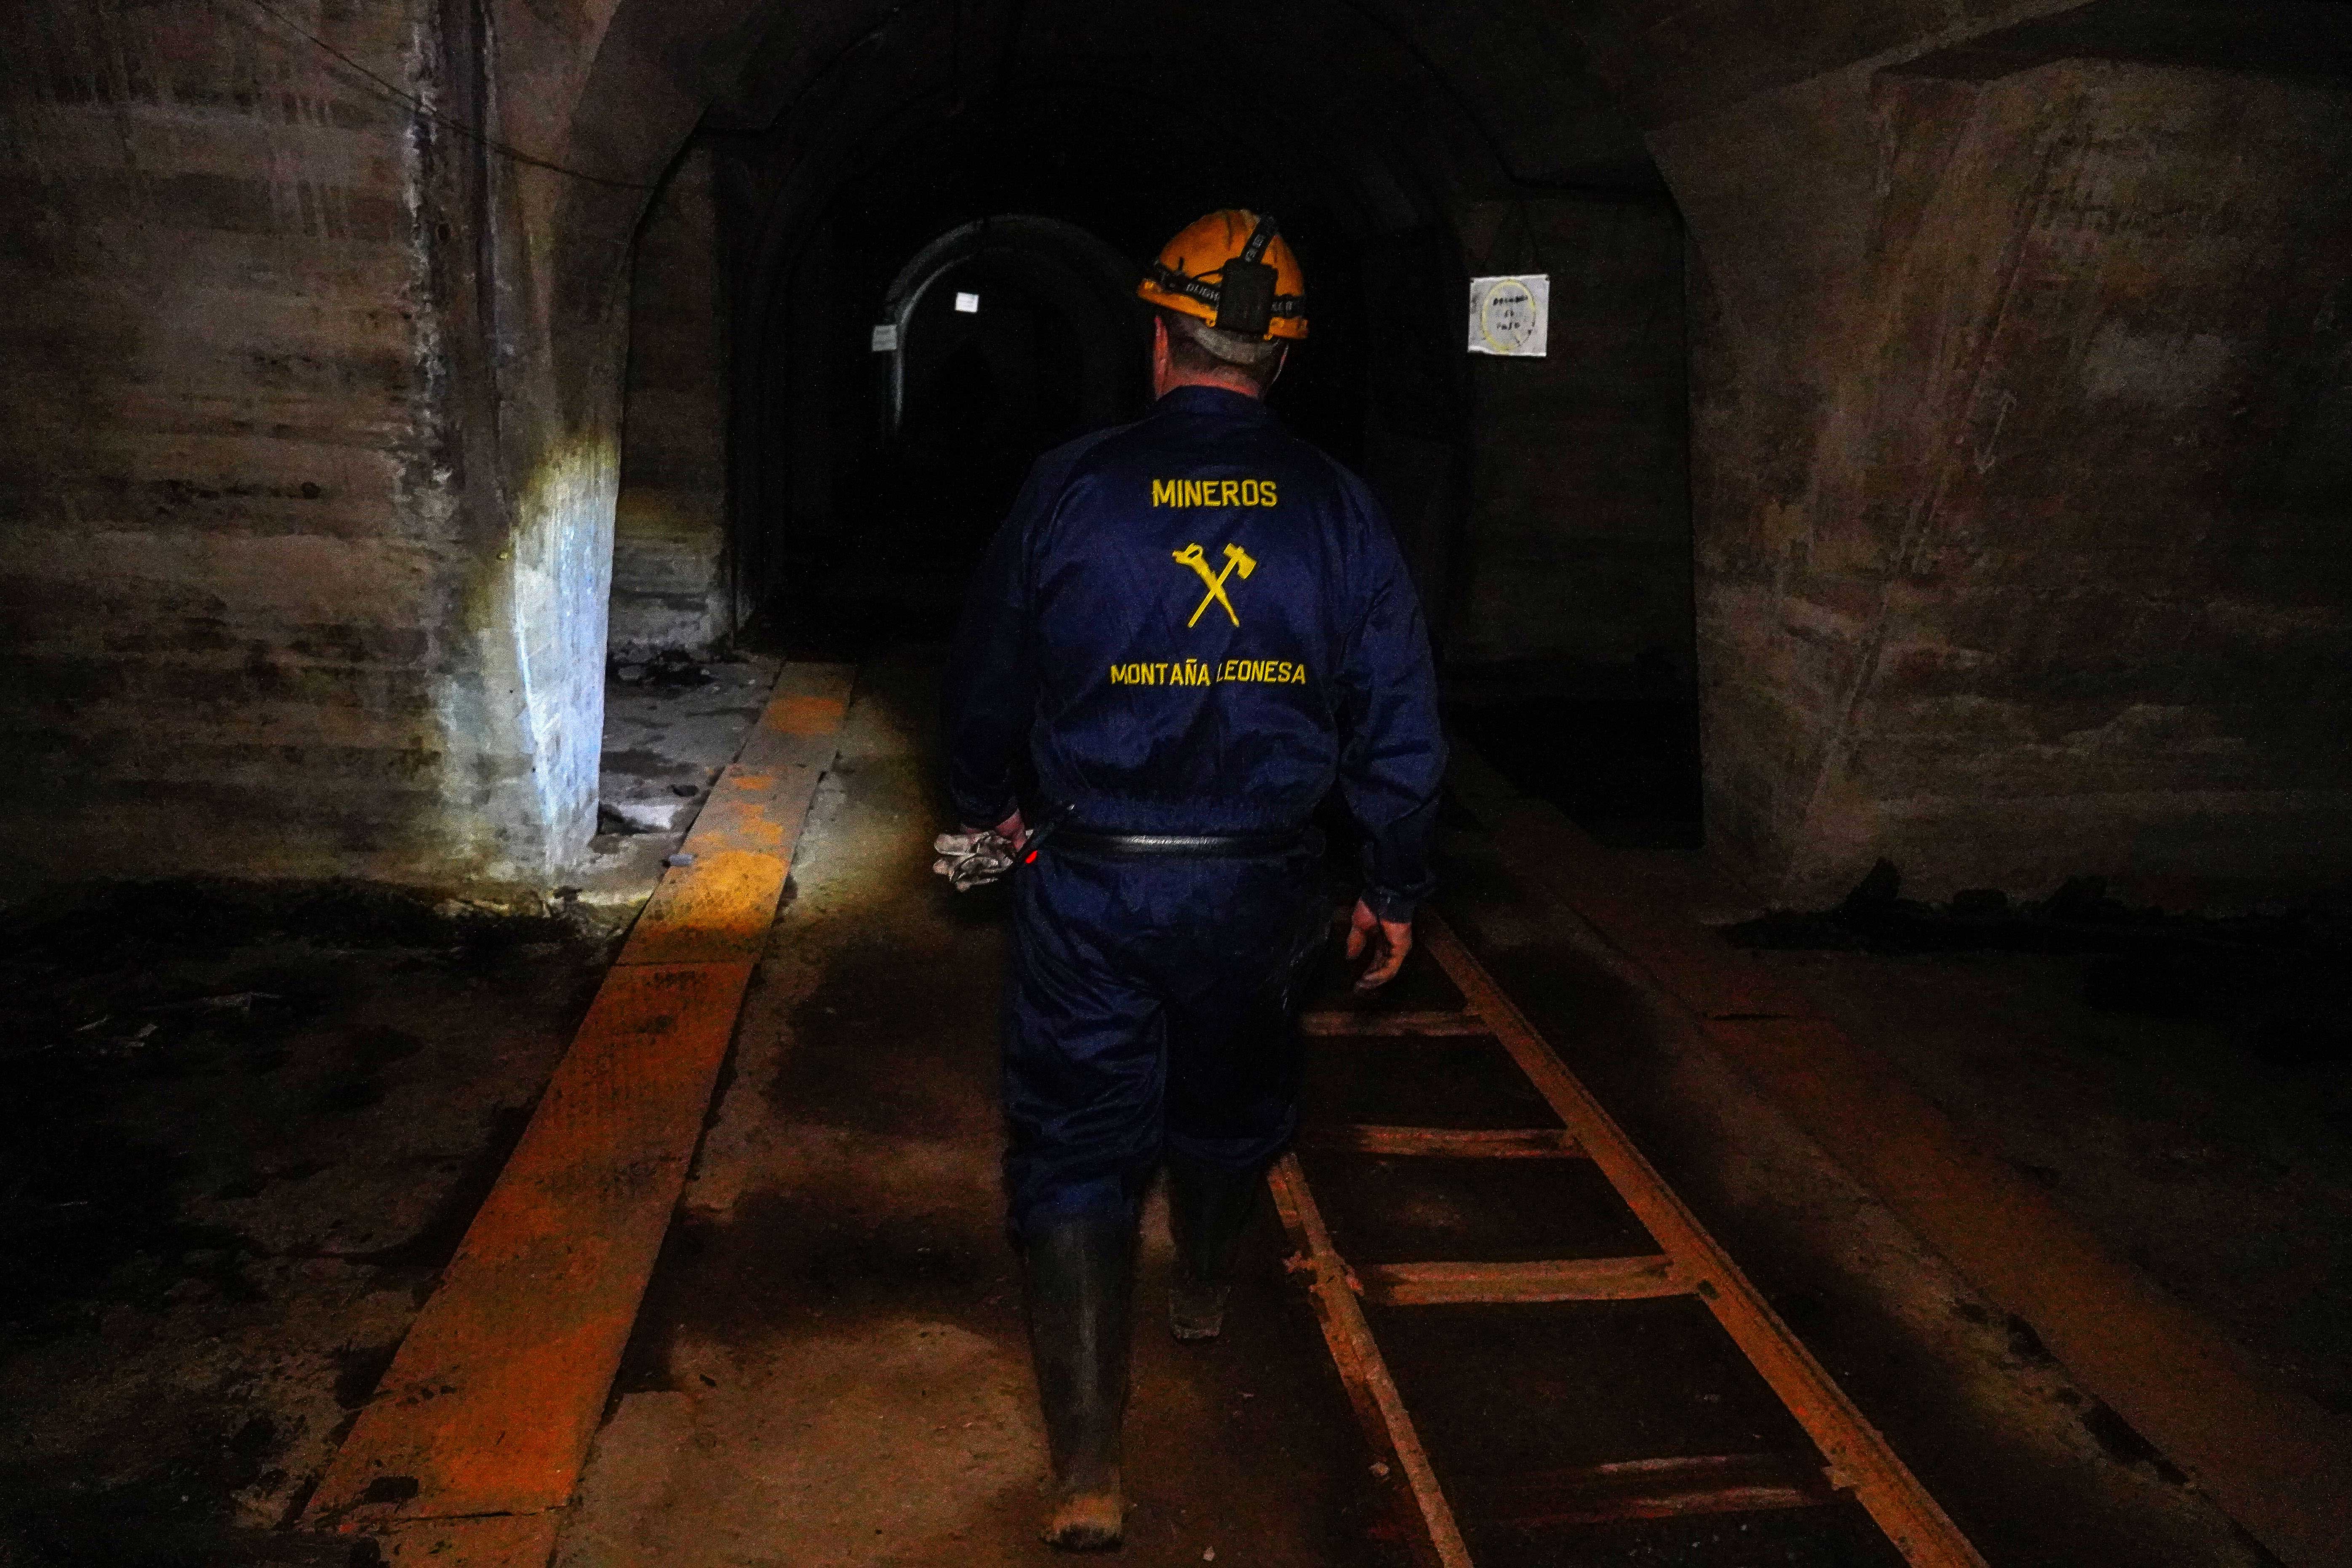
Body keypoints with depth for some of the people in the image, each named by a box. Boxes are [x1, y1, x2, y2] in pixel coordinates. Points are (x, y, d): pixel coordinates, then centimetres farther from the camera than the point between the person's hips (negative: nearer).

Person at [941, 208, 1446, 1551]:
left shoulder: (1071, 488, -8)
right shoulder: (1339, 507, -4)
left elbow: (987, 684, 2)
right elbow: (1402, 721, -1)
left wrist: (994, 803, 22)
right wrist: (1397, 888, 10)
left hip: (1088, 884, -2)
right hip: (1260, 884, 3)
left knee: (1077, 1144, 6)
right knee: (1231, 1101, 26)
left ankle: (1089, 1474, 6)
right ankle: (1206, 1293, 53)